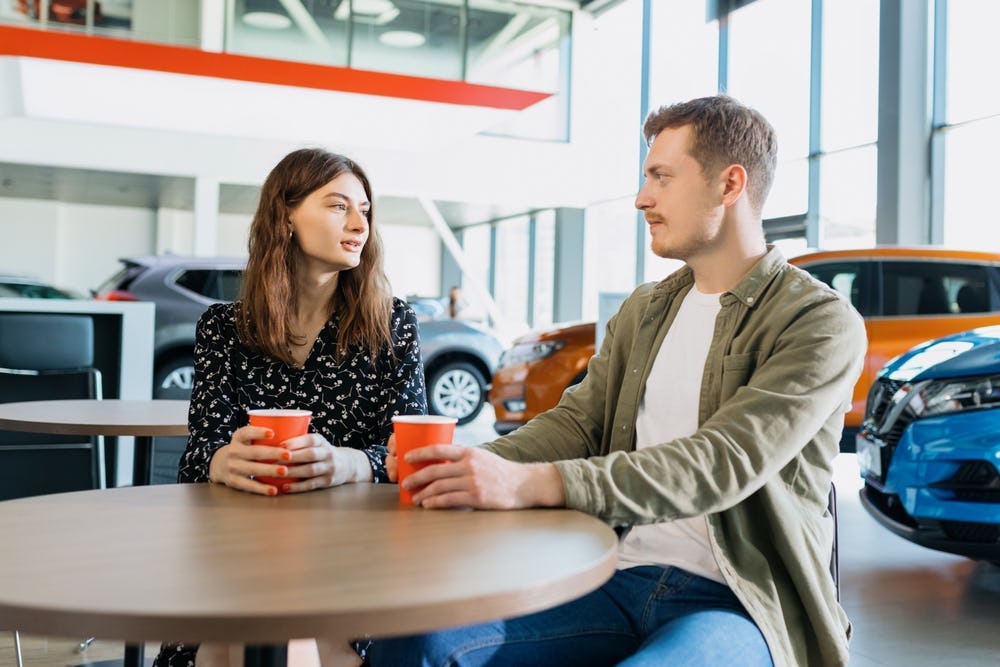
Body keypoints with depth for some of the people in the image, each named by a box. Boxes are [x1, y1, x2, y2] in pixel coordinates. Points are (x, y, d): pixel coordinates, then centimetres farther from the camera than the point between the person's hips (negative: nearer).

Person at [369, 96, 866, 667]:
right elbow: (577, 422, 9)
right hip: (622, 577, 6)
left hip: (739, 603, -5)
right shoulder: (641, 313, 15)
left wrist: (534, 482, -31)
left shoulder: (823, 322, -8)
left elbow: (722, 463, -21)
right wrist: (475, 463, -13)